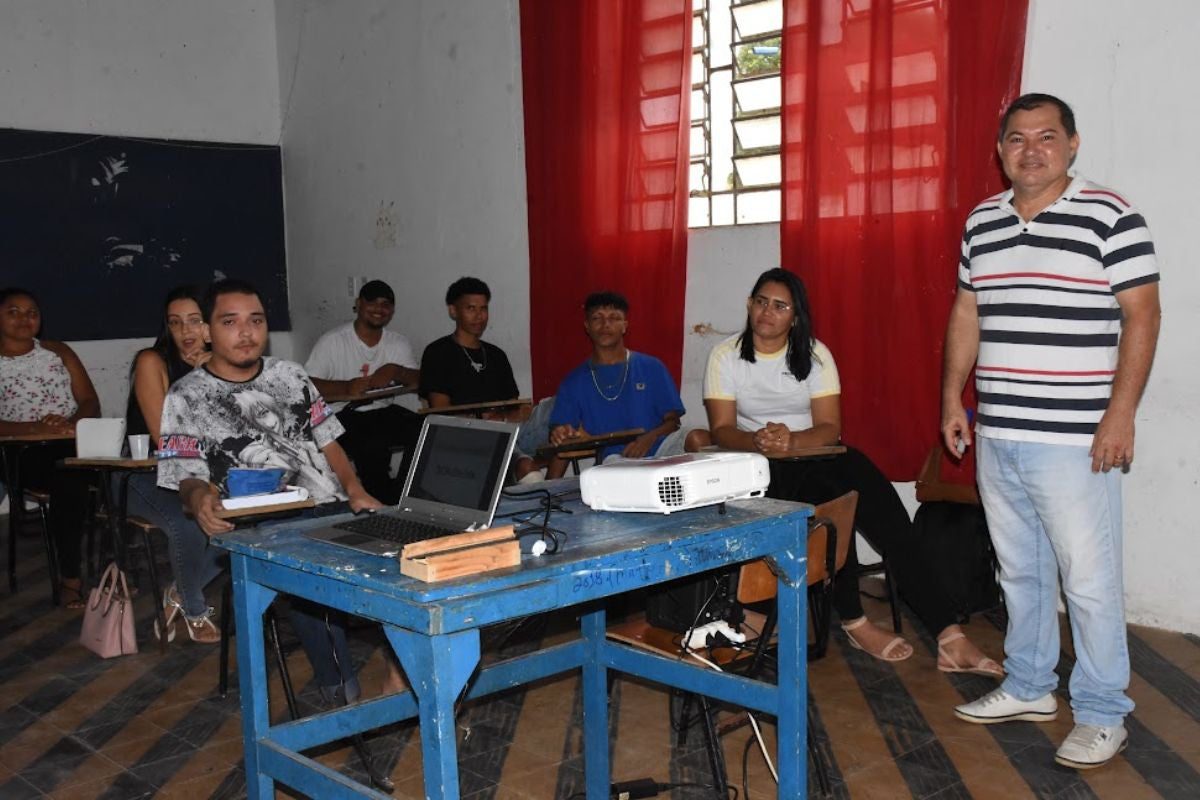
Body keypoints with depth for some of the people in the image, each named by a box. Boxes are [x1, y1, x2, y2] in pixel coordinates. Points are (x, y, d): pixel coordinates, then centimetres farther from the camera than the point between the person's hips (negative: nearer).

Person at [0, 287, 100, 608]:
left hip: (75, 444, 3)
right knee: (67, 477, -36)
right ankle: (70, 577, -29)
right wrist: (37, 428, -20)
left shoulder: (58, 352, 19)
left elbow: (90, 402, 11)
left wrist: (71, 423, -11)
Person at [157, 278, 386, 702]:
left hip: (328, 508, 4)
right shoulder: (186, 397, 9)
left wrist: (356, 490, 2)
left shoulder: (291, 375, 20)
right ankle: (340, 685, -22)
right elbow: (187, 477, 4)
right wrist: (199, 497, -21)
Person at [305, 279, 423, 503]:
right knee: (374, 445, -35)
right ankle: (386, 501, -13)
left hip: (386, 411, 5)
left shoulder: (399, 344, 13)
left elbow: (420, 382, 6)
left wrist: (395, 370, -14)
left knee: (423, 431, -25)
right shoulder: (332, 342, -1)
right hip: (345, 415, -4)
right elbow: (307, 384, -8)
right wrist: (346, 387, -24)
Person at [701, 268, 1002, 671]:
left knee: (887, 513, -25)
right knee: (832, 504, -34)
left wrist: (791, 440, -28)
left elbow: (829, 428, -6)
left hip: (818, 454, 3)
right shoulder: (725, 355, 0)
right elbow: (722, 429, -8)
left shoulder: (814, 354, 3)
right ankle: (853, 621, -17)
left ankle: (948, 635, -28)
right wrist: (757, 442, -30)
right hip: (762, 469, -2)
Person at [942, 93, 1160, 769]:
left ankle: (1103, 714, 15)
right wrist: (953, 397, 12)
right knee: (1019, 571, 16)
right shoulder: (981, 223, 11)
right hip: (996, 435, 6)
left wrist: (1120, 415, -15)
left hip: (1074, 439, -6)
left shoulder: (1111, 217, -7)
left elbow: (1141, 317, -9)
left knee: (1090, 580, 0)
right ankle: (1029, 688, 31)